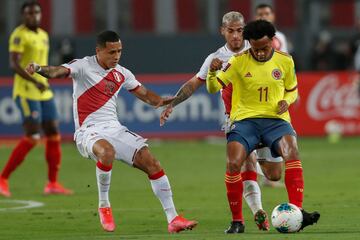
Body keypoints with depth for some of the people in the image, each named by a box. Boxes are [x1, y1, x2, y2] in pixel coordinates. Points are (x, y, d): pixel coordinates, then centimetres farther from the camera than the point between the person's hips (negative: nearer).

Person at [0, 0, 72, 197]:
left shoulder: (43, 35, 15)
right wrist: (35, 82, -30)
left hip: (43, 92, 8)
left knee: (53, 134, 5)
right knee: (32, 137, -14)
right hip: (26, 92, -8)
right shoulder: (19, 35, -11)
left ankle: (52, 184, 13)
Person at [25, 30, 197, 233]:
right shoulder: (83, 66, -6)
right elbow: (57, 71, -23)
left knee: (152, 163, -5)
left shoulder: (122, 74, 12)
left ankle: (173, 219, 3)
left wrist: (160, 101, 3)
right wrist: (39, 69, -44)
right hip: (89, 131, -6)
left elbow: (144, 94, 23)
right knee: (107, 152, -39)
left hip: (115, 128, 6)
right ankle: (104, 205, -18)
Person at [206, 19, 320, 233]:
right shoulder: (239, 62, 0)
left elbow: (292, 91, 19)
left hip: (276, 119, 0)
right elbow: (214, 88, 1)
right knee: (233, 164, -24)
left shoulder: (285, 61, 5)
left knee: (292, 150, -31)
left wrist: (286, 101, -4)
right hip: (245, 119, 0)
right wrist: (212, 72, -21)